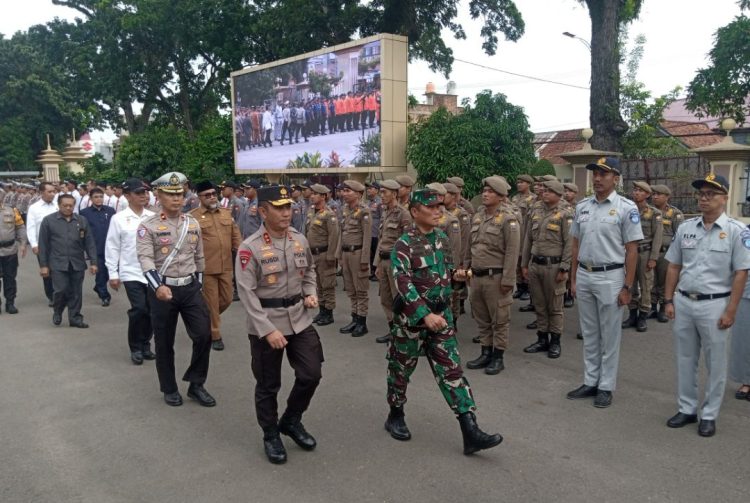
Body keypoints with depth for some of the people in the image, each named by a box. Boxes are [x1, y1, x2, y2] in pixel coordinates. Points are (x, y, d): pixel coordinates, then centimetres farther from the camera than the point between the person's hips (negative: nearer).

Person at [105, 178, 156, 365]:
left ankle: (145, 344, 27)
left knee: (152, 310, 7)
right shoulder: (119, 218, -4)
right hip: (131, 273, -3)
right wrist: (113, 274, -4)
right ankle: (135, 348, 9)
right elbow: (112, 248, -1)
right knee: (139, 309, -11)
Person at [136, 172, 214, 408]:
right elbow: (145, 259, -19)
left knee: (204, 335, -2)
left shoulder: (193, 223, 6)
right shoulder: (148, 226, -8)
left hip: (191, 287, 4)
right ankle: (170, 389, 25)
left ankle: (196, 384, 15)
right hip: (162, 289, -3)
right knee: (164, 343, 8)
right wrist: (158, 286, -33)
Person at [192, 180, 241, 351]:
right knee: (211, 303, 3)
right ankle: (215, 336, 18)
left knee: (227, 300, 13)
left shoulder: (226, 213, 10)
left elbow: (235, 236, 15)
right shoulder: (193, 217, -6)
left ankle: (207, 320, 39)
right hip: (205, 268, -5)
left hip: (226, 266, 5)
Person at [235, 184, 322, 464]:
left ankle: (291, 421, 32)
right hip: (265, 325, -5)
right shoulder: (250, 248, -16)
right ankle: (271, 435, 30)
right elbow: (246, 293, -17)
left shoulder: (300, 240, 1)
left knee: (311, 374, 8)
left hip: (300, 320, 5)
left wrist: (310, 293, 0)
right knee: (268, 385, 9)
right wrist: (268, 330, -21)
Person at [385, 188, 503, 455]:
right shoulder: (404, 244, -16)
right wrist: (425, 315, -31)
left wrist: (455, 274, 0)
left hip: (441, 314, 6)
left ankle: (470, 433, 2)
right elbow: (403, 284, -24)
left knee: (452, 371, 2)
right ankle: (395, 416, 34)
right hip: (412, 317, -5)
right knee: (401, 369, 12)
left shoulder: (442, 237, 6)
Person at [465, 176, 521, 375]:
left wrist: (508, 280, -17)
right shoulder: (477, 216, 10)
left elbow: (512, 252, -15)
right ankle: (486, 353, 27)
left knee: (499, 319, 5)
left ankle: (498, 357, 15)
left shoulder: (508, 219, -11)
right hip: (477, 276, 7)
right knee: (481, 318, 14)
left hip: (496, 277, -7)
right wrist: (466, 267, 15)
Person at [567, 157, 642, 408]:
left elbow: (632, 250, -9)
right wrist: (573, 279, 10)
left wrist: (627, 287, -12)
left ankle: (606, 387, 17)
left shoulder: (626, 208, -9)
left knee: (609, 335, 5)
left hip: (610, 277, -5)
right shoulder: (582, 206, 7)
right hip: (584, 275, 5)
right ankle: (590, 382, 26)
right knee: (589, 334, 14)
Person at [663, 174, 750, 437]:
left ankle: (709, 415, 22)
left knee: (715, 364, 8)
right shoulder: (685, 227, 5)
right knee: (685, 360, 13)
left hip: (715, 305, -4)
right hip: (683, 302, 4)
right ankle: (686, 409, 27)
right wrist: (669, 300, 5)